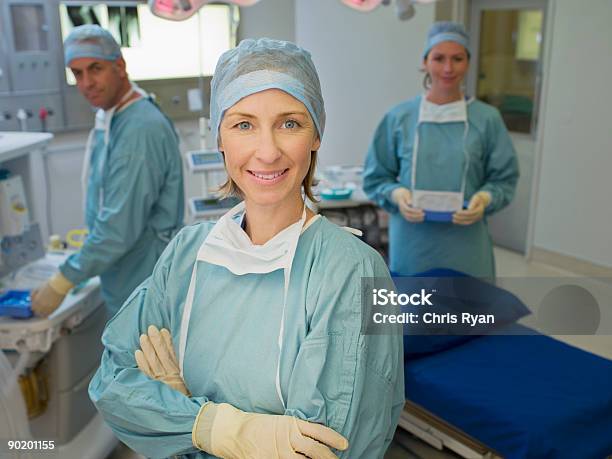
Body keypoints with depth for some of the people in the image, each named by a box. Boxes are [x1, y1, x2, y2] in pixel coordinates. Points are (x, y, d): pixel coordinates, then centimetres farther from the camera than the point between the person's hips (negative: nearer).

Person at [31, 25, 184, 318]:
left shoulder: (141, 129, -26)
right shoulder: (110, 119, 7)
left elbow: (120, 227, -28)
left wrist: (61, 283, -21)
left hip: (144, 287, -9)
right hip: (126, 282, 9)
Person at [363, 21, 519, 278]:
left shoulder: (487, 119, 1)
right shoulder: (399, 118, 0)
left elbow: (504, 179, 6)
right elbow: (375, 177, 6)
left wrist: (485, 199, -13)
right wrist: (396, 194, -13)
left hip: (465, 246, 0)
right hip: (412, 243, 0)